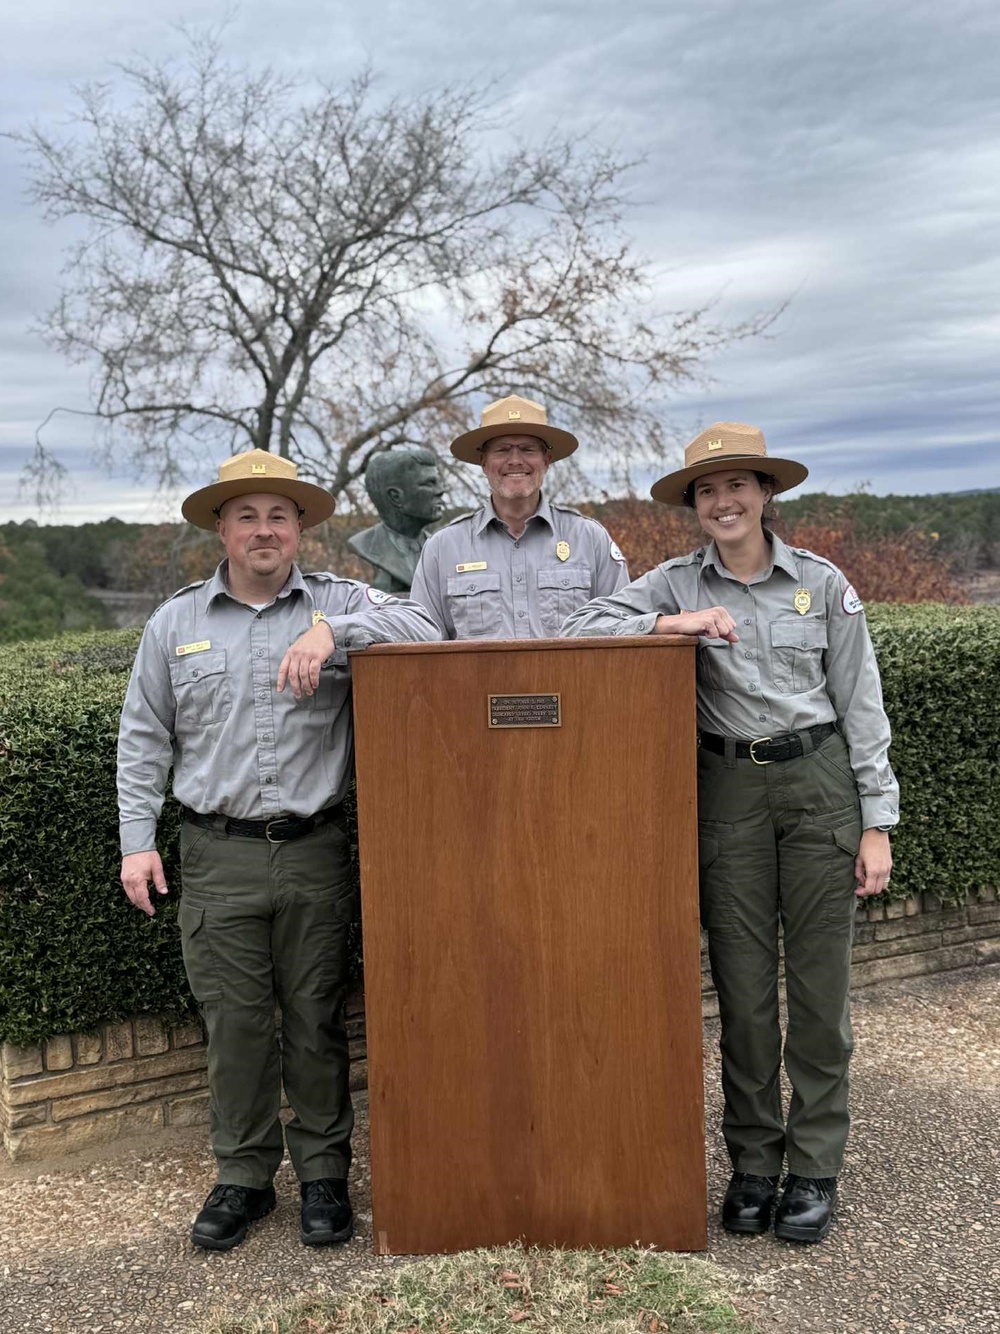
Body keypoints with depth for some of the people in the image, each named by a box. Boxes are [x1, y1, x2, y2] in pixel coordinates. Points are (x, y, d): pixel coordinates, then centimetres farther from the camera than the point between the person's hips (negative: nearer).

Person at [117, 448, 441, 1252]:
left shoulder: (338, 604, 4)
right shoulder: (175, 623, 9)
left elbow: (425, 630, -11)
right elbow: (144, 741, 10)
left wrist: (333, 632, -23)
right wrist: (138, 840, 3)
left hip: (314, 853, -1)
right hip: (217, 857, 1)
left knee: (317, 1020, 8)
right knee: (234, 1022, 7)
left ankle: (324, 1173, 25)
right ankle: (243, 1178, 25)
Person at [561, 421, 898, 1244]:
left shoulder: (823, 583, 1)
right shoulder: (678, 583, 2)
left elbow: (861, 706, 1)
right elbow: (581, 627, -7)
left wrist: (877, 822, -2)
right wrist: (670, 624, -21)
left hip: (819, 780, 0)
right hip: (728, 786, 1)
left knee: (819, 980, 5)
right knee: (742, 982, 6)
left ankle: (816, 1167, 20)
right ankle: (753, 1161, 22)